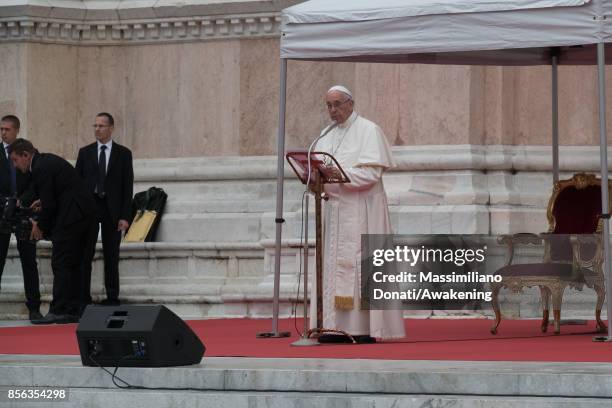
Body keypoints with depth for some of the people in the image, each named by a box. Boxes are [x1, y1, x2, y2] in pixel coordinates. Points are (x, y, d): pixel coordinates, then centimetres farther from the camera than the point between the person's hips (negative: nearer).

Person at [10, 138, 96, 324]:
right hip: (85, 213, 10)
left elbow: (49, 204, -16)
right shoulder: (47, 160, 16)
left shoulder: (41, 169, -15)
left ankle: (59, 311, -11)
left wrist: (40, 226, -2)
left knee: (61, 265, -9)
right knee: (72, 264, 12)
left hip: (71, 217, -10)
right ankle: (72, 310, 14)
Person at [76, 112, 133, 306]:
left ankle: (112, 297, 7)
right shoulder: (85, 152, 8)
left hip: (112, 210, -1)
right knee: (84, 255, -2)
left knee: (111, 256, 2)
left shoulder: (123, 154, 4)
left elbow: (128, 186, 1)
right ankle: (83, 297, 0)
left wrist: (125, 216, -6)